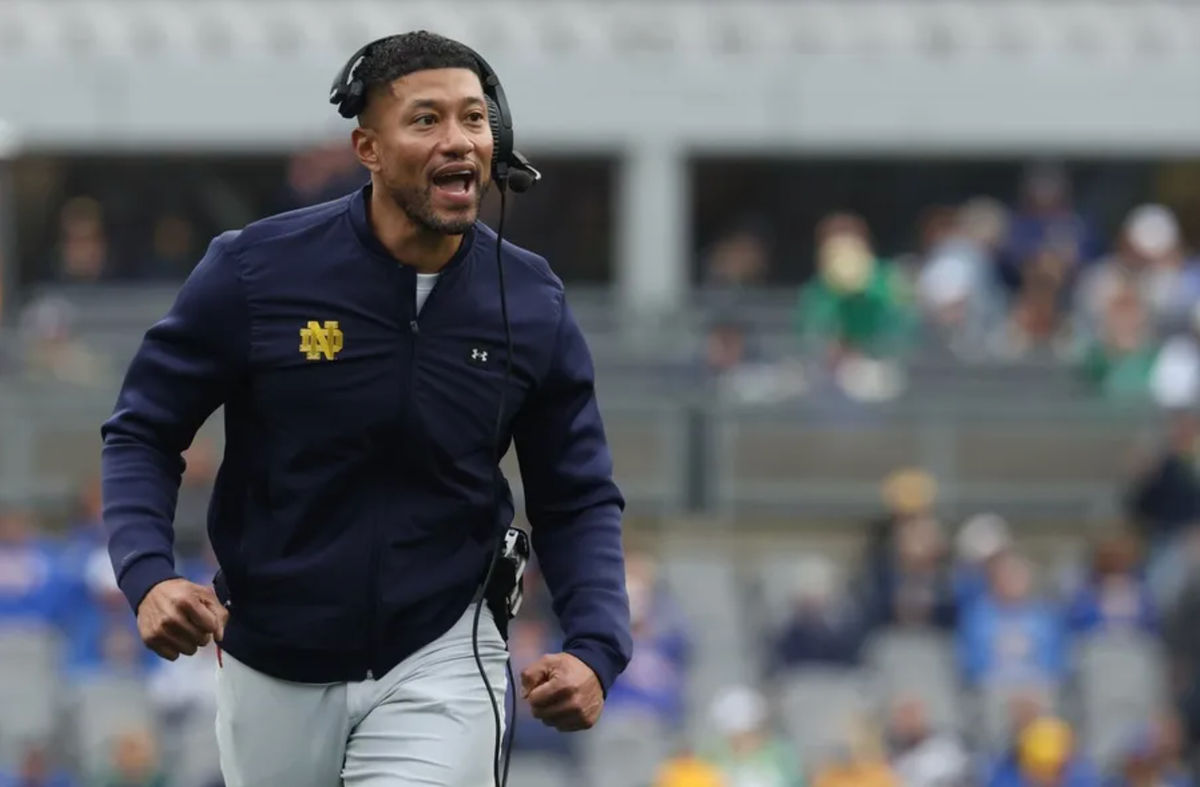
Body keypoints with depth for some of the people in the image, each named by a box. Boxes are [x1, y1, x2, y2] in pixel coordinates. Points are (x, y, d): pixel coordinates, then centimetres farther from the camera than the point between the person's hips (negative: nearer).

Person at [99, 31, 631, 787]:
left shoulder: (532, 306, -5)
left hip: (440, 663, 0)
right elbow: (141, 433, -3)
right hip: (274, 670, 0)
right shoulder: (255, 271, -11)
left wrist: (594, 651, -15)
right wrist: (148, 577, -21)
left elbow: (578, 501, 2)